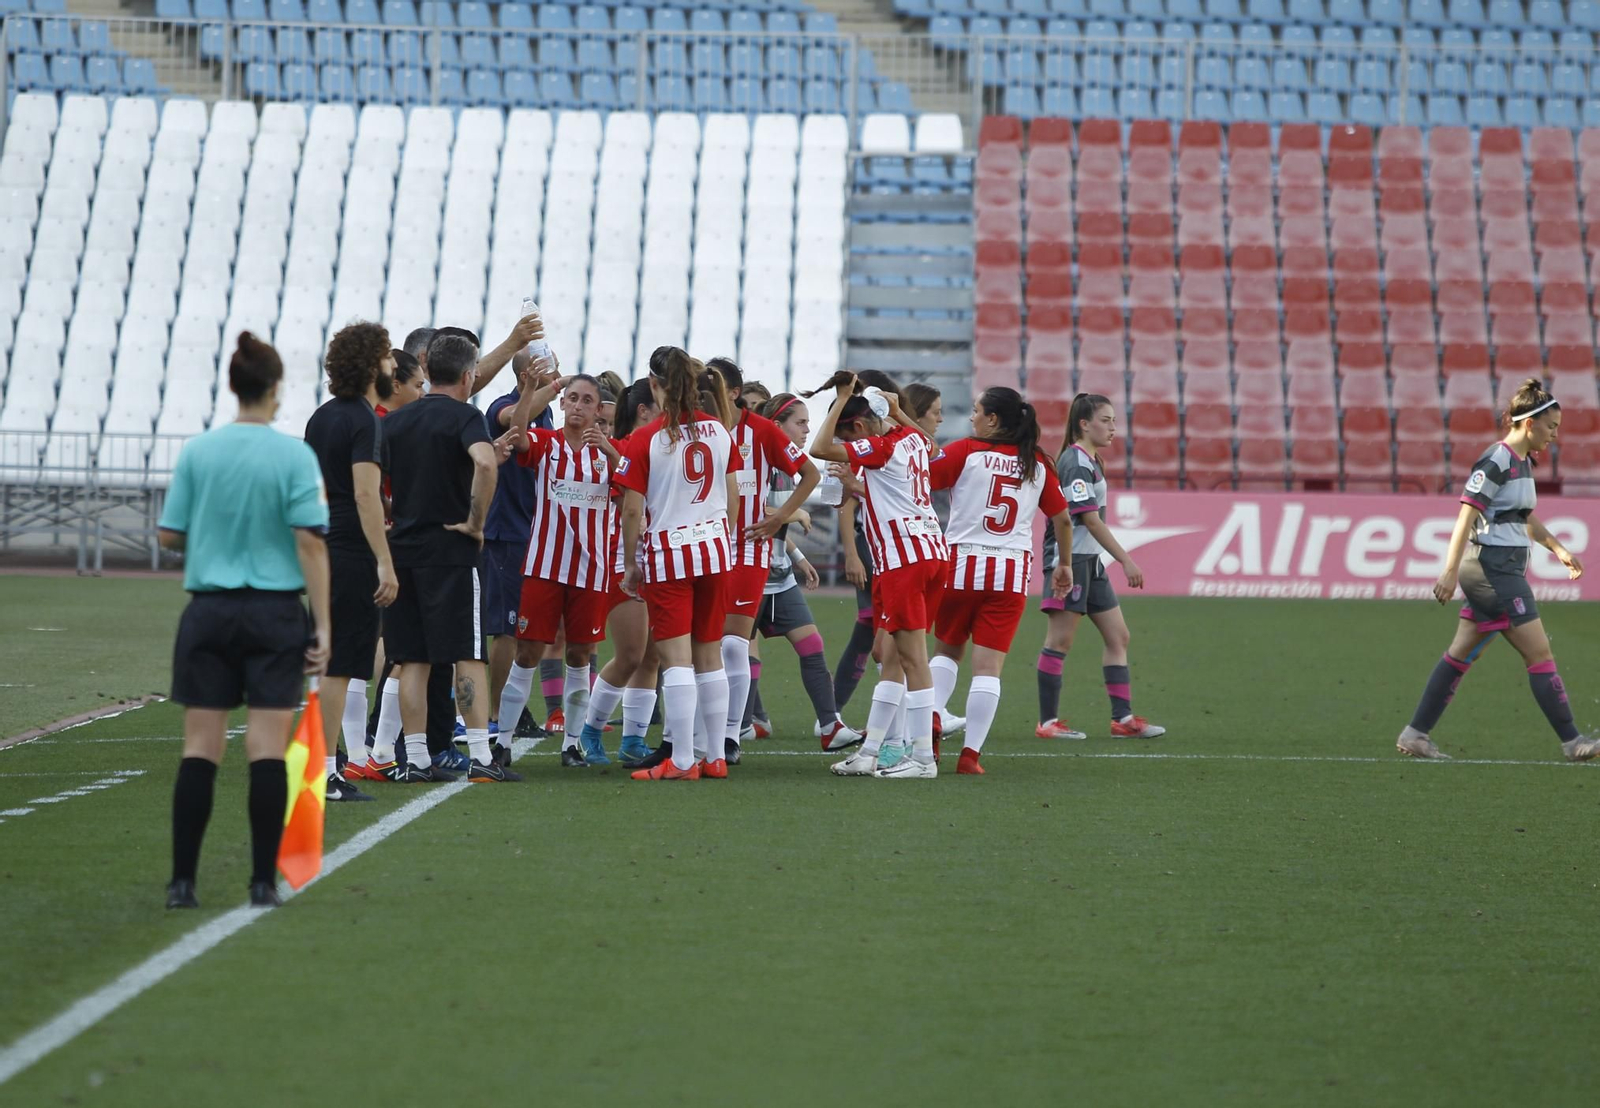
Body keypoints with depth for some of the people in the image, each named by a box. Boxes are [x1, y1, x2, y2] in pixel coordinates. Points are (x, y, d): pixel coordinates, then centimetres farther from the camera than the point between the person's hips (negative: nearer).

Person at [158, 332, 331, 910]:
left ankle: (182, 881, 2)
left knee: (200, 749, 4)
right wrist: (323, 624, -7)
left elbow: (170, 535, 3)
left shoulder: (196, 452, 0)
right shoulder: (295, 455, -7)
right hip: (275, 613, -2)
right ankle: (263, 882, 1)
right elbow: (310, 541, -10)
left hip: (209, 612, 2)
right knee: (268, 750, 1)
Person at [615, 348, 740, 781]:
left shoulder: (645, 439, -11)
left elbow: (632, 510, -10)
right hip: (715, 549, 5)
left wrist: (630, 565, 0)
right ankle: (716, 755, 14)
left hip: (666, 553, -4)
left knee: (676, 659, -4)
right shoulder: (719, 429, 2)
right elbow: (731, 497, 9)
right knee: (710, 656, 12)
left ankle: (682, 761, -6)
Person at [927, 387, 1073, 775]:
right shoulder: (1038, 463, 6)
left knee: (947, 650, 20)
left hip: (962, 565, -1)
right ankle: (971, 753, -3)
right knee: (988, 666, 0)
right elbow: (1062, 518, 13)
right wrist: (1064, 564, 27)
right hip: (1012, 573, 1)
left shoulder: (966, 451, -4)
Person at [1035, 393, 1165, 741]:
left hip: (1090, 561, 10)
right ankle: (1048, 722, -1)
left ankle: (1123, 717, 9)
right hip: (1070, 557, -10)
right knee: (1060, 639, -5)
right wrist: (1126, 561, -19)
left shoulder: (1091, 461, 15)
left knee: (1117, 636, 8)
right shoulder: (1076, 463, -15)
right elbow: (1090, 519, -19)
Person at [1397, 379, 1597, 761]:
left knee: (1461, 655, 10)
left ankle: (1414, 735, 12)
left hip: (1504, 572, 10)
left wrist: (1558, 549, 25)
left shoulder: (1522, 462, 14)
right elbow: (1466, 514, -20)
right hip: (1494, 569, -10)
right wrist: (1450, 572, -24)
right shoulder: (1496, 461, -15)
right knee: (1539, 652, -6)